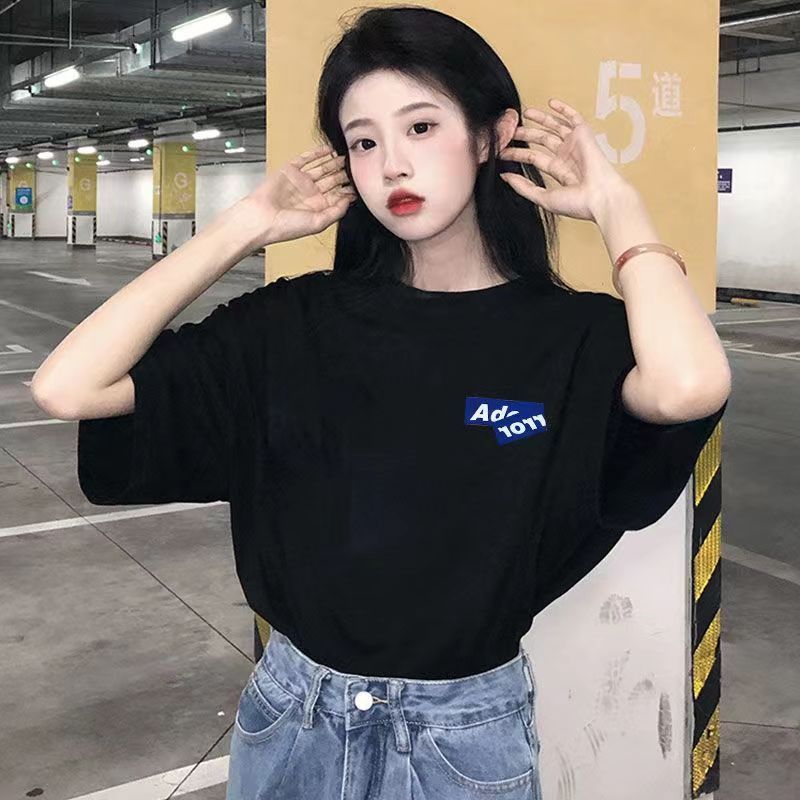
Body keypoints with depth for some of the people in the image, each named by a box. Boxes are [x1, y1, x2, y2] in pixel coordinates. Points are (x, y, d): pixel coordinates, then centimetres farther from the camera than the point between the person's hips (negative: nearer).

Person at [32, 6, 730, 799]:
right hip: (288, 725, 2)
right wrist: (247, 226, -11)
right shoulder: (297, 323, -7)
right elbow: (67, 387, -15)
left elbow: (691, 388, -35)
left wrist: (614, 205, -17)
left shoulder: (575, 337, -11)